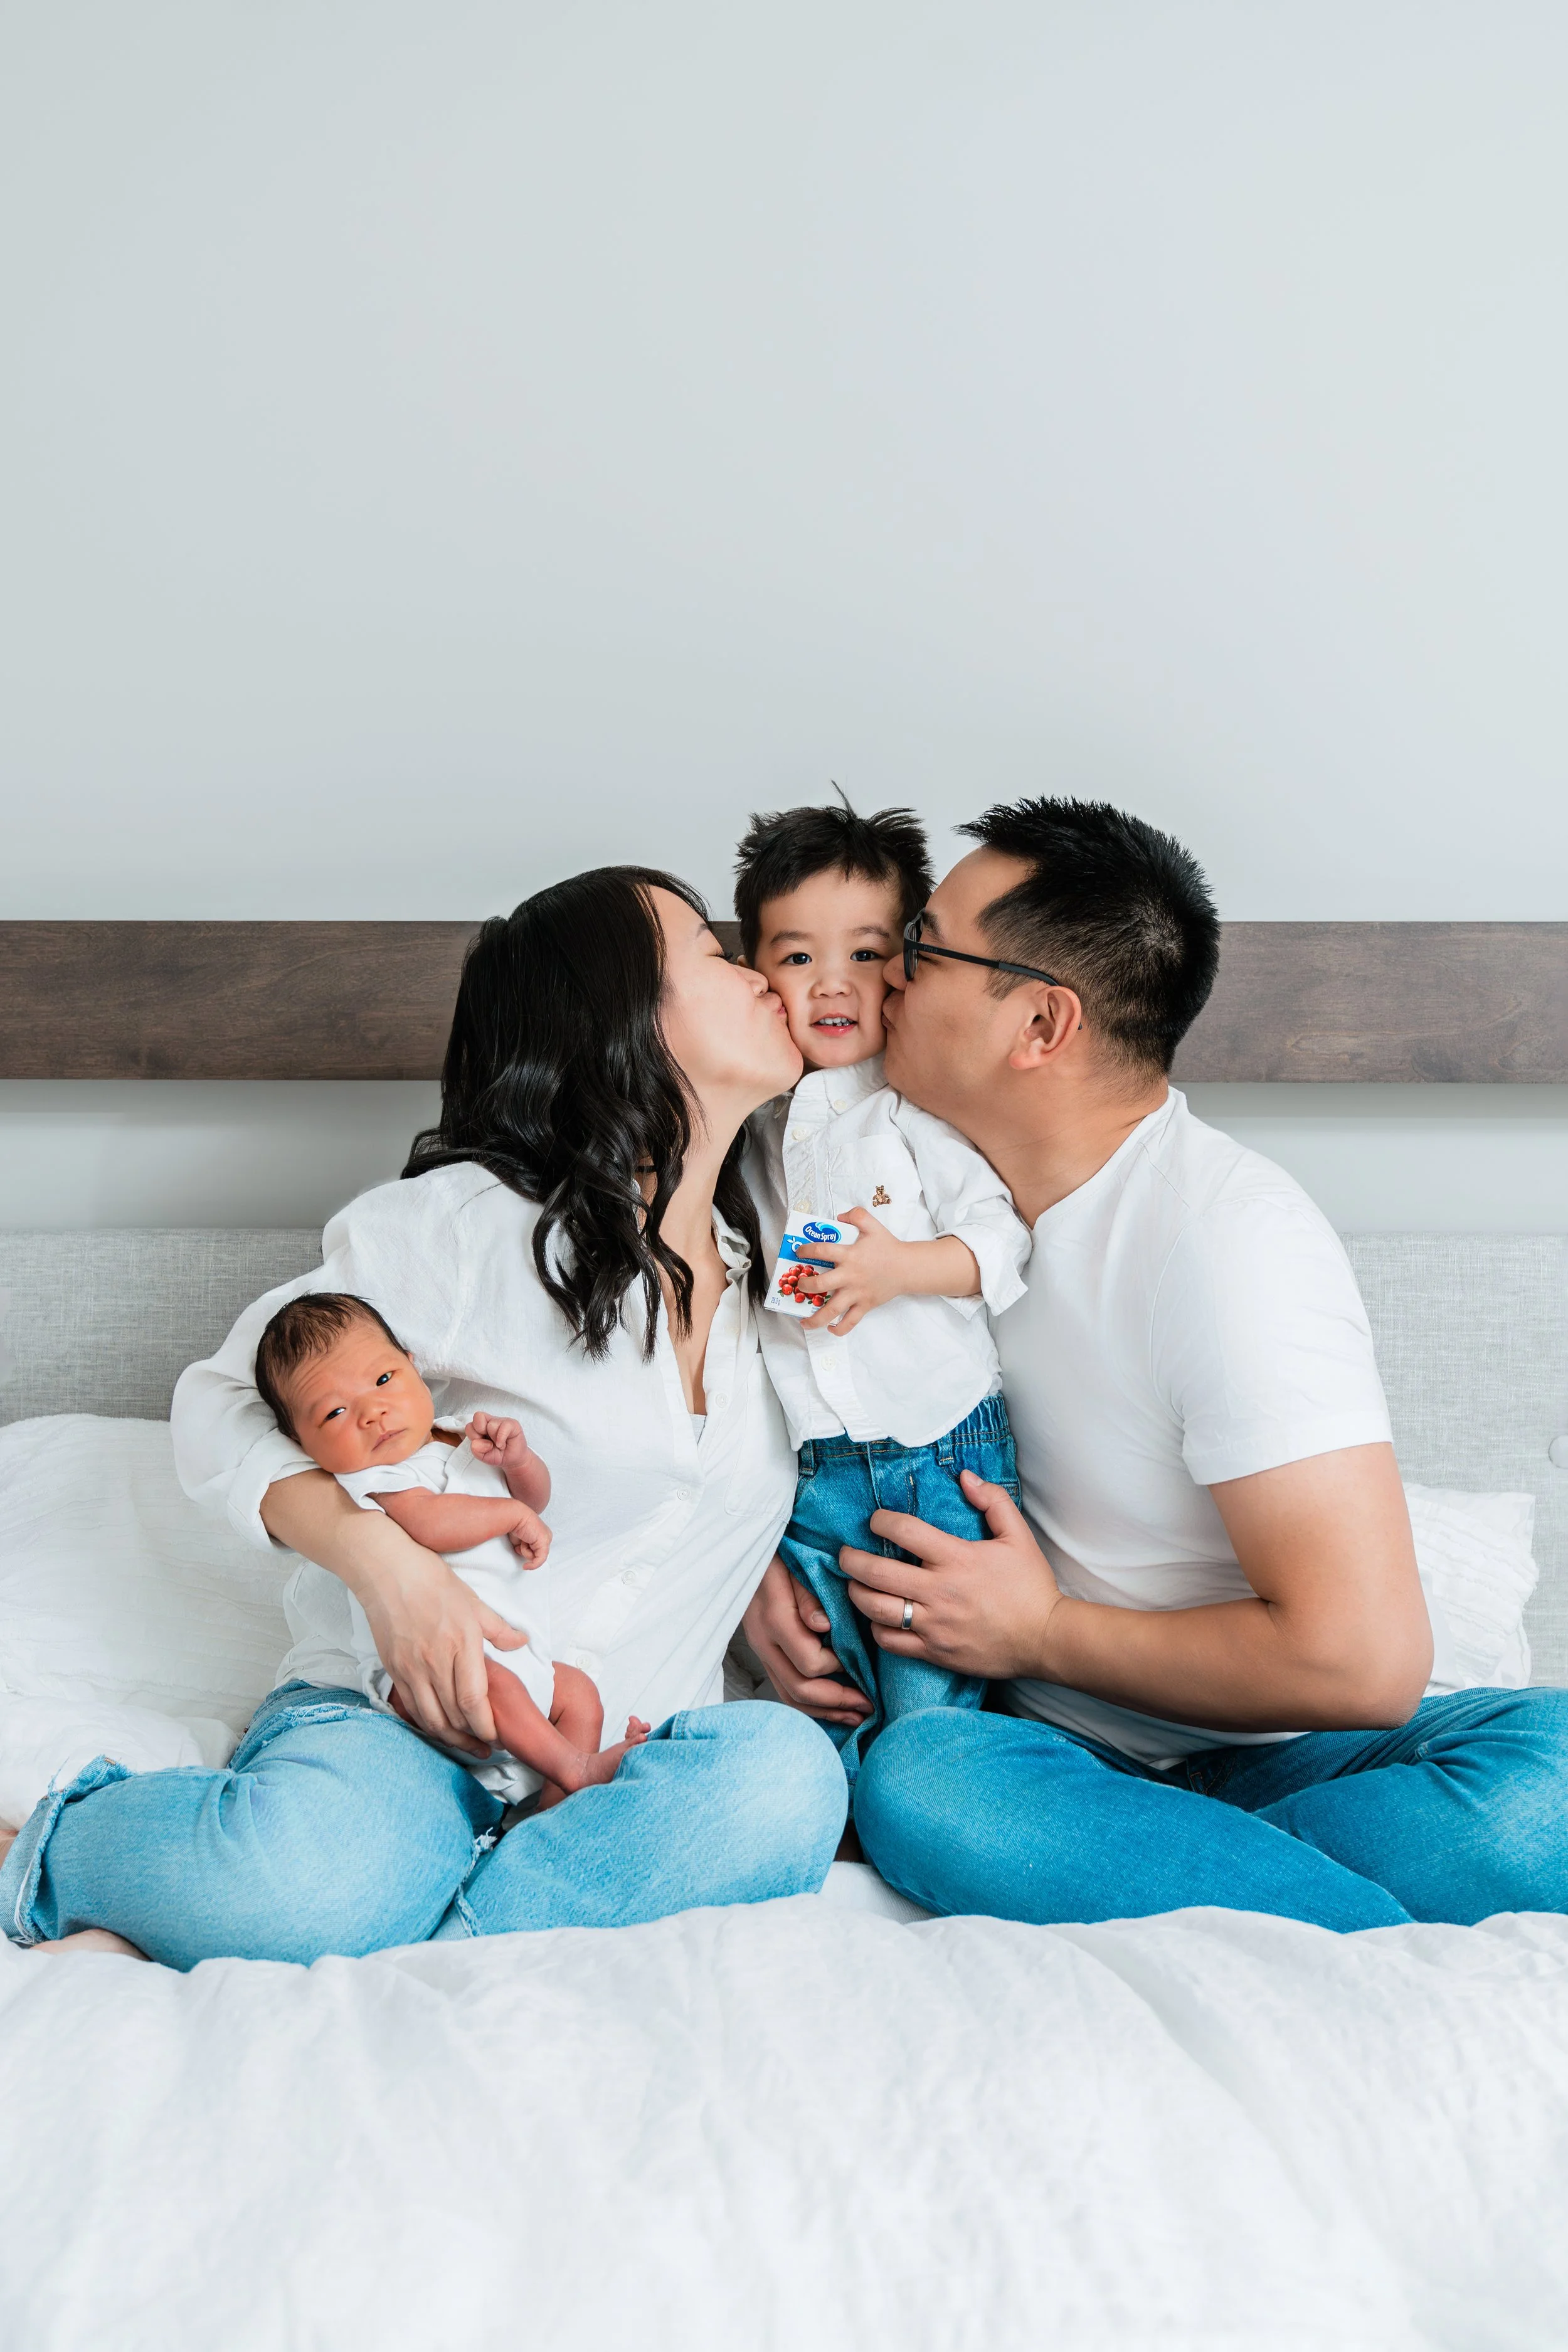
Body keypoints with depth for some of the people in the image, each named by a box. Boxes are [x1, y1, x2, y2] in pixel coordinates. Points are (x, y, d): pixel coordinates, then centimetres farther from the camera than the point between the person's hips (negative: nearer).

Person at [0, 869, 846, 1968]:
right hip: (405, 1712, -4)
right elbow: (224, 1403, 2)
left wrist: (767, 1595, 8)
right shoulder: (465, 1219, -3)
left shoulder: (769, 1275, 16)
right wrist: (380, 1553, -16)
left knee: (783, 1777, -31)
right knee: (299, 1880, -38)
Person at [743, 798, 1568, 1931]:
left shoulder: (1230, 1235, -18)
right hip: (1066, 1752, 5)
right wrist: (771, 1559, -2)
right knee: (915, 1774, -31)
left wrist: (1041, 1633, -13)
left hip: (1279, 1753, -5)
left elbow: (1362, 1658, -24)